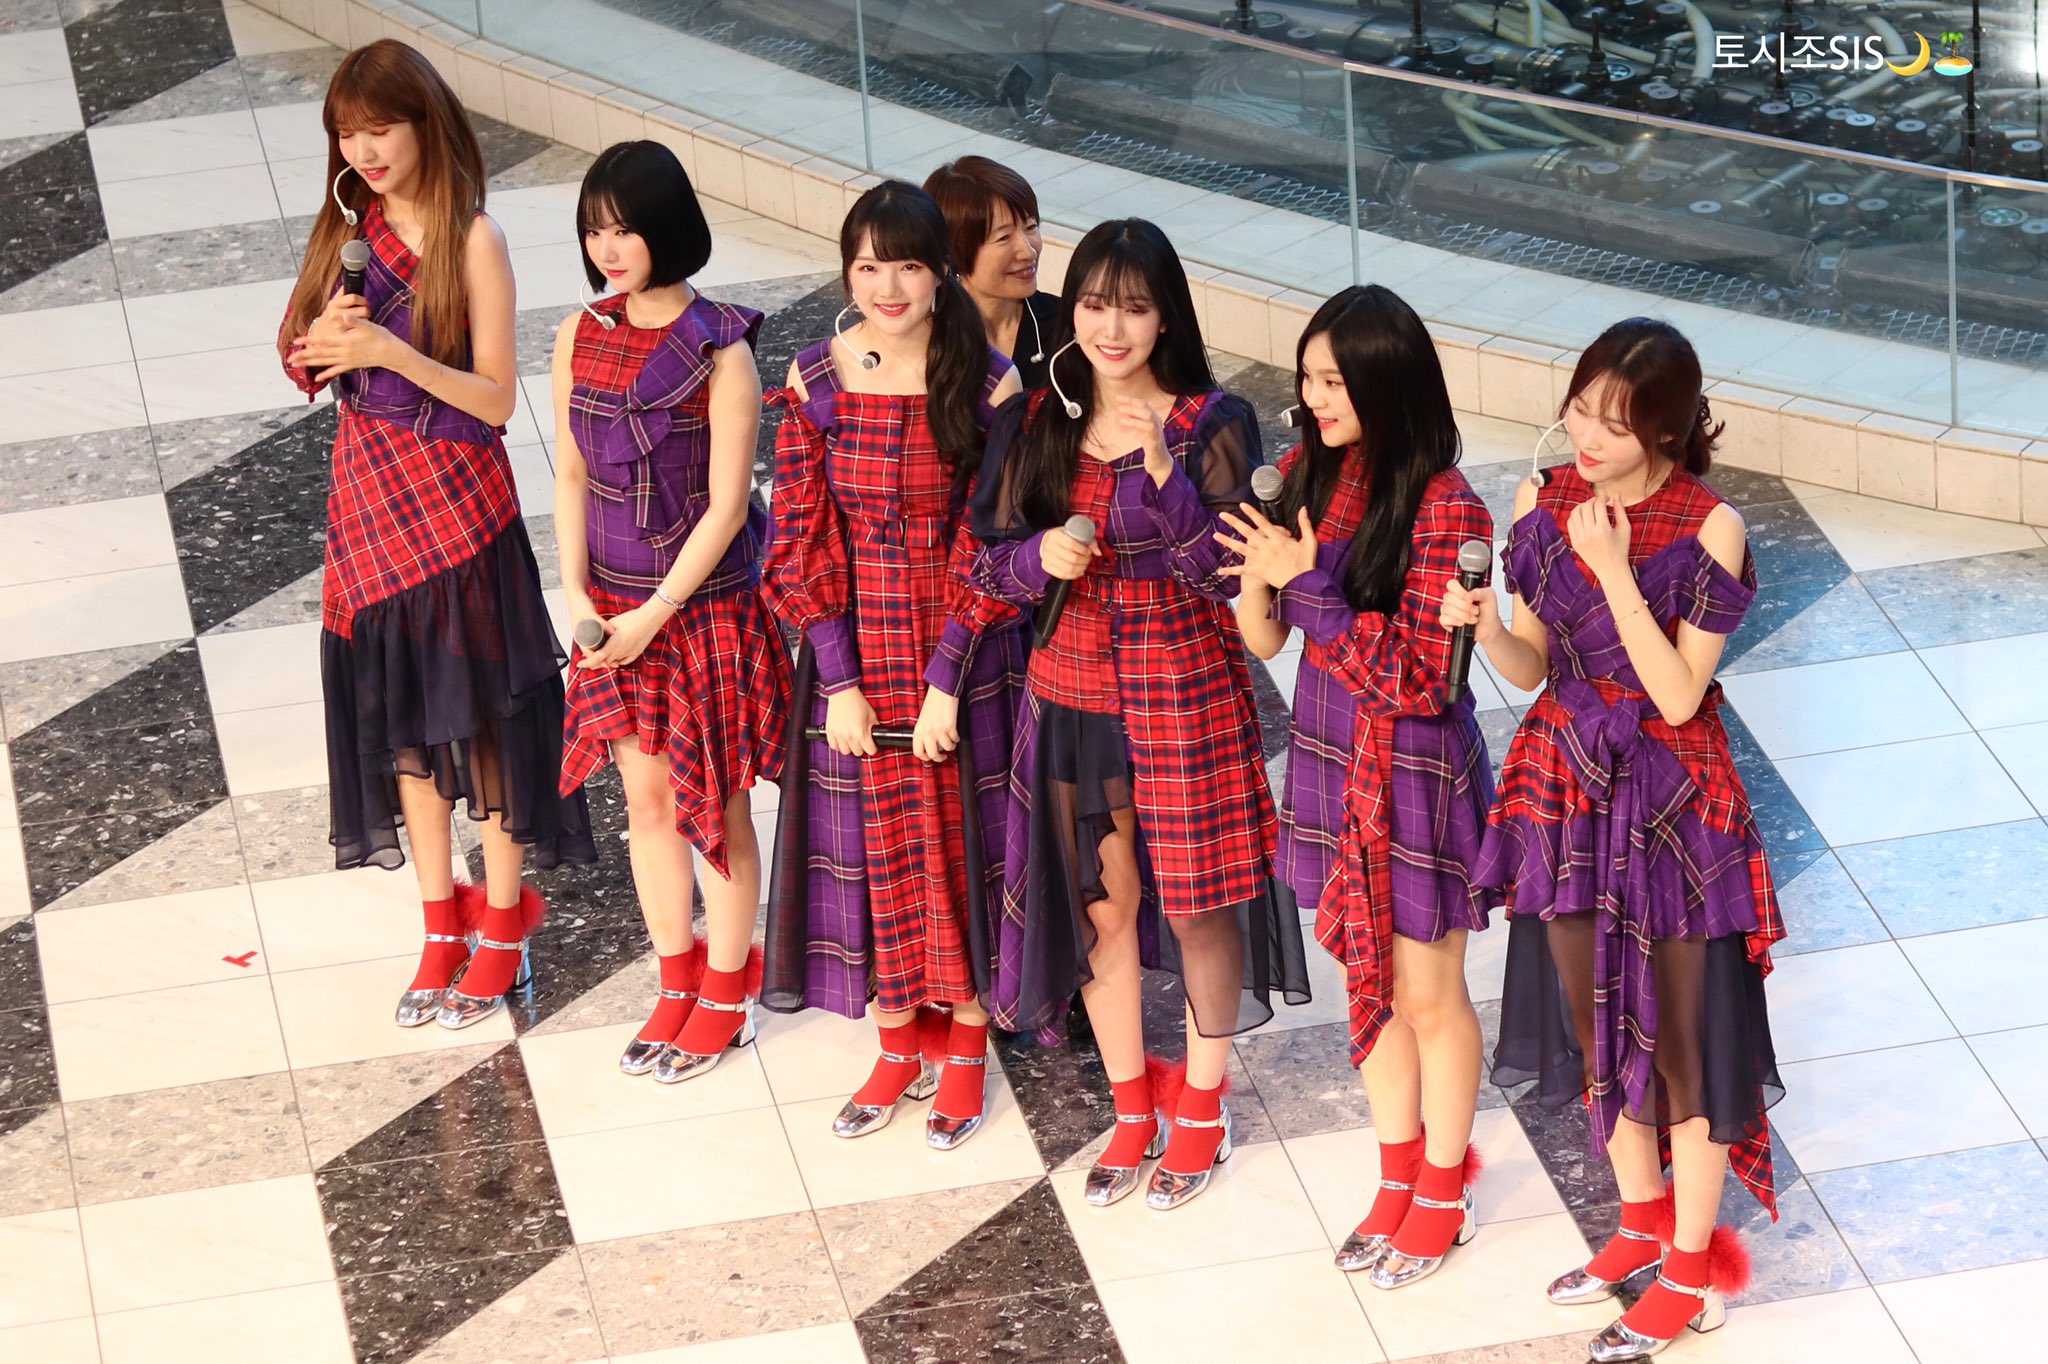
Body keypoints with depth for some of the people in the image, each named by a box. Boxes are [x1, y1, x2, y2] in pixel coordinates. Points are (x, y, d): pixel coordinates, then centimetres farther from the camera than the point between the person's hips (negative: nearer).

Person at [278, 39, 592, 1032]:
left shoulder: (471, 241, -13)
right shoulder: (354, 229, 4)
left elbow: (495, 398, -14)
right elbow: (310, 362, 11)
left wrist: (391, 350, -26)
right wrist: (327, 344, -12)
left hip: (454, 501, -6)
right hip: (371, 495, 6)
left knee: (479, 710, 4)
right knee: (401, 719, 11)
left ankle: (502, 923, 18)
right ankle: (442, 924, 23)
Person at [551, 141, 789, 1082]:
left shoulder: (720, 352, -17)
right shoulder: (581, 339, -1)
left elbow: (726, 506, -16)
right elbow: (572, 476, 6)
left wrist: (654, 615, -15)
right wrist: (578, 596, -4)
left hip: (705, 606, -5)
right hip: (612, 609, 5)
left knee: (712, 807, 8)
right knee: (646, 799, 14)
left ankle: (726, 994, 25)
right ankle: (678, 982, 30)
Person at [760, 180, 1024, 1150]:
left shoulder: (986, 381, -10)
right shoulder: (815, 382, -5)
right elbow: (803, 541, -2)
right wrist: (840, 679, -8)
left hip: (962, 646, -2)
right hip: (857, 649, 2)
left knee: (964, 835, 7)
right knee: (875, 840, 11)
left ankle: (966, 1048, 25)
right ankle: (898, 1042, 28)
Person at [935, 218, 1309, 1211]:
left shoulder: (1209, 426, -10)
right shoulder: (1037, 426, 1)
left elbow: (1230, 581, -15)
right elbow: (993, 568, 5)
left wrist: (1165, 482, -28)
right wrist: (1040, 558, -18)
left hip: (1186, 698, -3)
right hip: (1072, 698, 3)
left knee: (1194, 903, 7)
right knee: (1101, 905, 12)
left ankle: (1201, 1107, 26)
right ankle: (1133, 1109, 29)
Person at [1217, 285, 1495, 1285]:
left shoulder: (1443, 509, -22)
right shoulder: (1307, 472, -3)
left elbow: (1420, 681, -24)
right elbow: (1265, 641, 3)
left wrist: (1310, 585, -28)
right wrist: (1258, 579, -19)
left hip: (1415, 768, -6)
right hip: (1328, 753, 6)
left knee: (1427, 994, 11)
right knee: (1366, 979, 19)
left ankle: (1443, 1192, 30)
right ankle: (1398, 1175, 37)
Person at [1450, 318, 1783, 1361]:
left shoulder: (1708, 528, -18)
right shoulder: (1544, 501, -4)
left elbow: (1678, 696, -21)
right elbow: (1532, 667, 2)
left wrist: (1613, 570, -27)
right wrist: (1482, 626, -19)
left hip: (1671, 804, -5)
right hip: (1569, 789, 5)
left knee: (1682, 1029, 6)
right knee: (1598, 1017, 18)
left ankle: (1694, 1263, 21)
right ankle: (1642, 1217, 38)